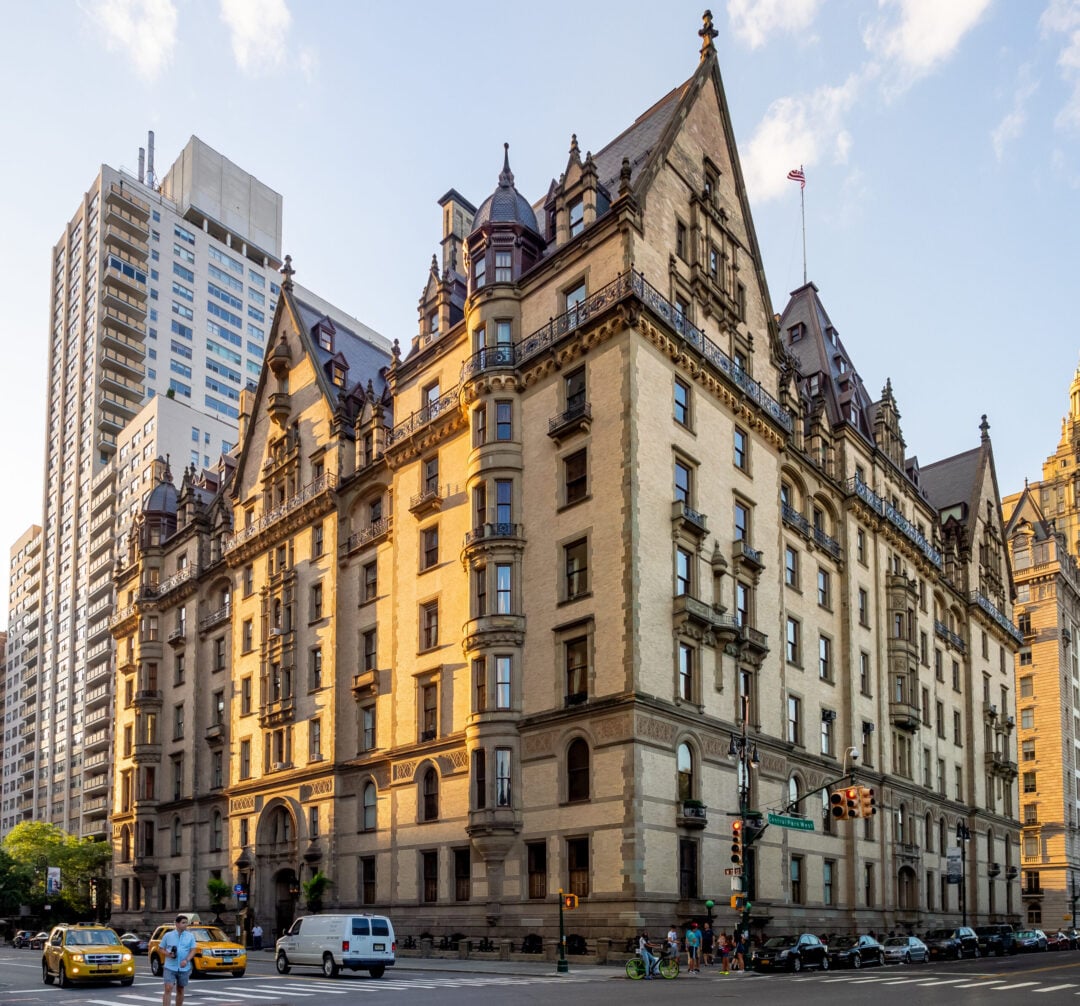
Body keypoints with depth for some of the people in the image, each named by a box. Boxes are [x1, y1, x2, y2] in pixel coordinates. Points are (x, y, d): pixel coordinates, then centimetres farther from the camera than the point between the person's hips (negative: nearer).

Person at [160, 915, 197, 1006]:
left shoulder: (190, 936, 5)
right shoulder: (168, 935, 3)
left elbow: (193, 950, 0)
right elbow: (162, 949, 7)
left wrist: (186, 960, -17)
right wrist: (168, 954, -13)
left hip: (184, 968, 2)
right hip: (170, 967, -2)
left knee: (180, 990, 11)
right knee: (168, 989, -12)